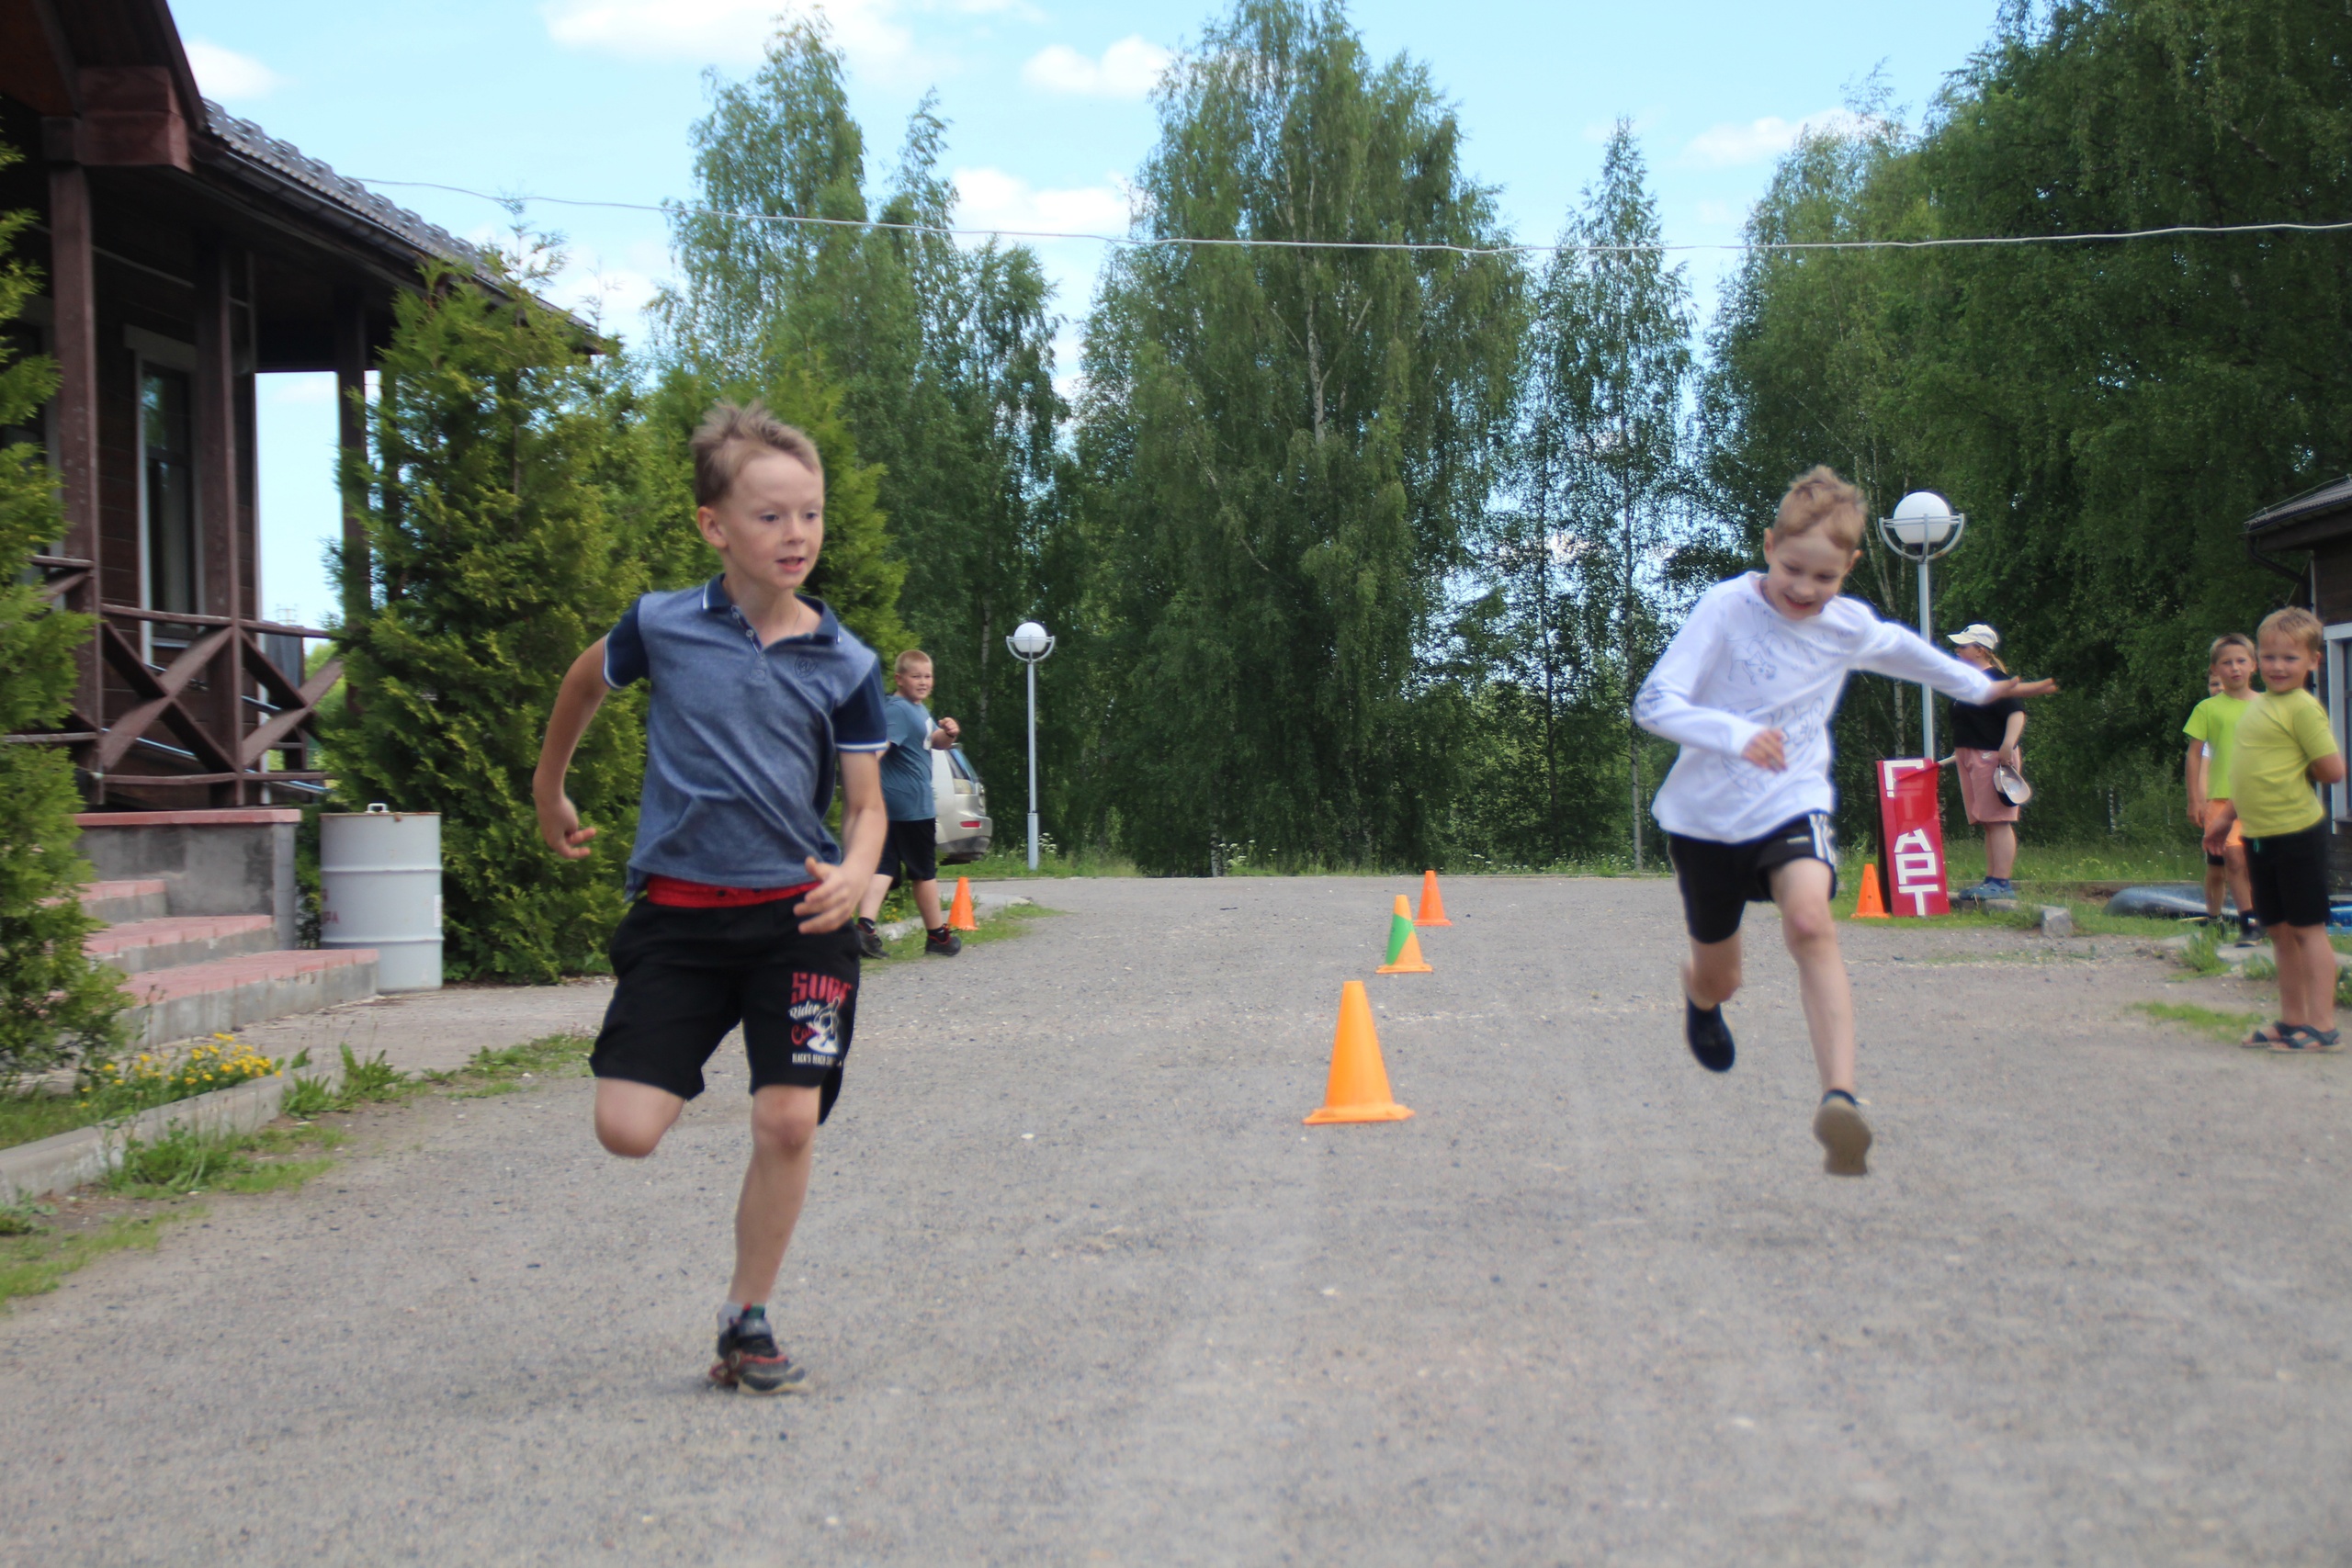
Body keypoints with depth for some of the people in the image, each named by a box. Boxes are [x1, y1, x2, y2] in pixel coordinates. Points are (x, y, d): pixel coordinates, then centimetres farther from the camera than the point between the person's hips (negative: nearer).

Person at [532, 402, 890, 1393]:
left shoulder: (845, 664, -1)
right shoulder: (662, 626, -2)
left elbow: (865, 803, 3)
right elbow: (584, 685, 19)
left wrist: (854, 874, -19)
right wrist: (549, 794, 29)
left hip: (797, 913, 0)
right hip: (678, 907, 0)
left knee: (787, 1125, -7)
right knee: (626, 1131, -9)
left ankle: (746, 1321, 12)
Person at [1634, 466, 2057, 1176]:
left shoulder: (1849, 626, -2)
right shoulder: (1727, 607, -16)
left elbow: (1900, 647, 23)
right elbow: (1654, 702, -24)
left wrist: (1977, 685, 36)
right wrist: (1737, 735, -40)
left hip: (1791, 805, 1)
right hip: (1707, 814, -1)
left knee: (1810, 922, -30)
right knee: (1718, 979, 13)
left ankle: (1840, 1098, -38)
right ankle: (1697, 992, 53)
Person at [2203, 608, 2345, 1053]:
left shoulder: (2303, 708, -13)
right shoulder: (2258, 704, 13)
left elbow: (2332, 770, -18)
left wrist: (2297, 772, -1)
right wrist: (2226, 817, 26)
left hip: (2297, 833, -8)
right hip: (2260, 834, 8)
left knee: (2308, 928, -3)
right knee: (2279, 930, 14)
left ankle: (2322, 1025, 1)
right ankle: (2292, 1019, 23)